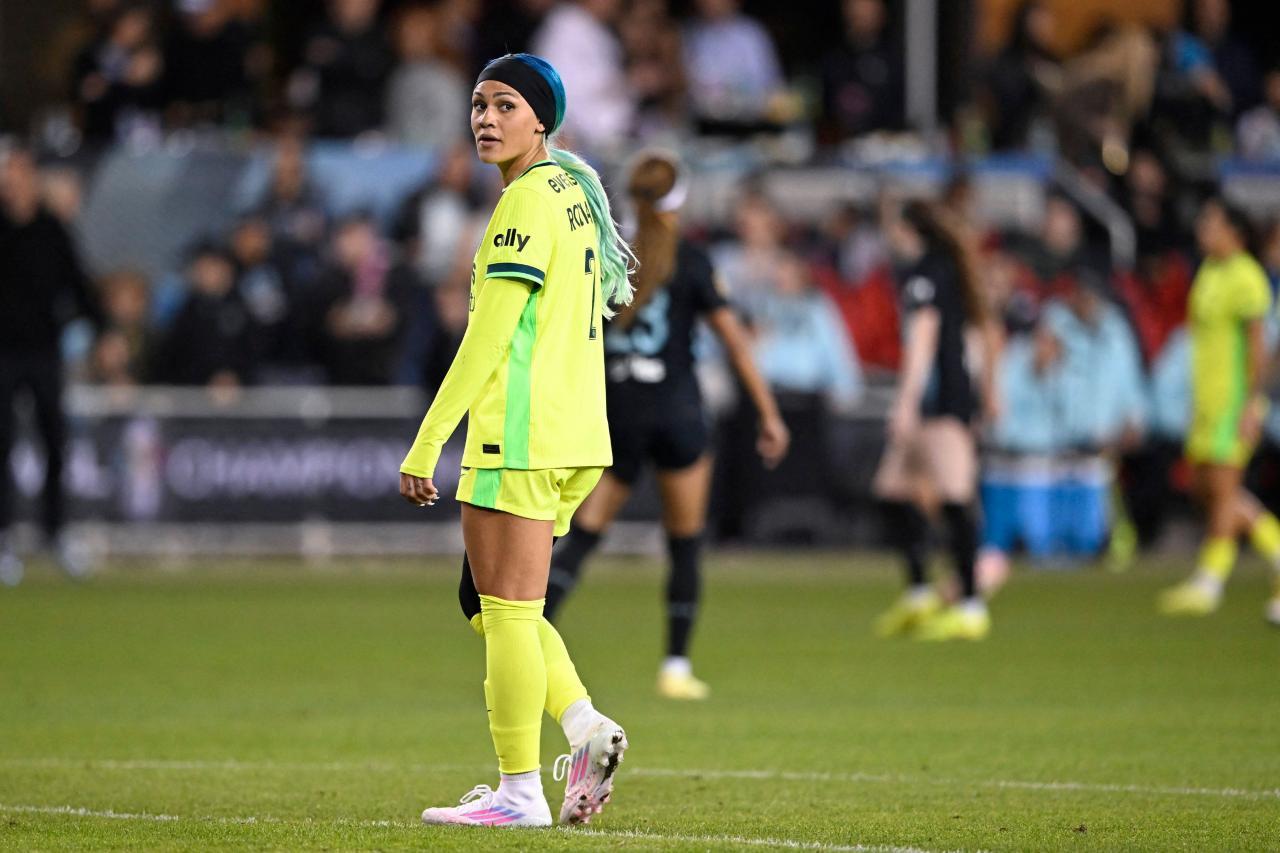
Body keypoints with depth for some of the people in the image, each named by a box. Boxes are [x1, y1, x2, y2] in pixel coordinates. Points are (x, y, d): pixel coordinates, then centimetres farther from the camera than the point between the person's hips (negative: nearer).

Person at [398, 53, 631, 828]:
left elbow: (487, 336, -16)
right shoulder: (574, 191, 17)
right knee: (486, 602, 15)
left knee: (507, 612, -5)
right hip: (576, 436, 10)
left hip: (521, 436, -10)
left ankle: (519, 790, -4)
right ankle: (585, 725, 1)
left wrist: (427, 444, -16)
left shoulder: (528, 200, -12)